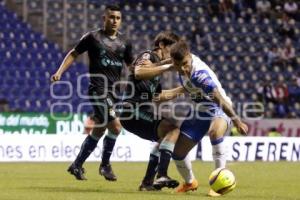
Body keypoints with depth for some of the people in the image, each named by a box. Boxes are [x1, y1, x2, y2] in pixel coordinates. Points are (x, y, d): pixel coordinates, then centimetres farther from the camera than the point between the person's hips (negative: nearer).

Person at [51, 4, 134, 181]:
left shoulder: (124, 42, 11)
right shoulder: (93, 37, -2)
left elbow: (132, 65, 20)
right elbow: (74, 54, 5)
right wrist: (60, 72, -4)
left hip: (115, 91, 6)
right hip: (98, 90, -6)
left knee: (99, 130, 11)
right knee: (115, 126, -19)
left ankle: (77, 165, 24)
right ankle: (105, 165, -1)